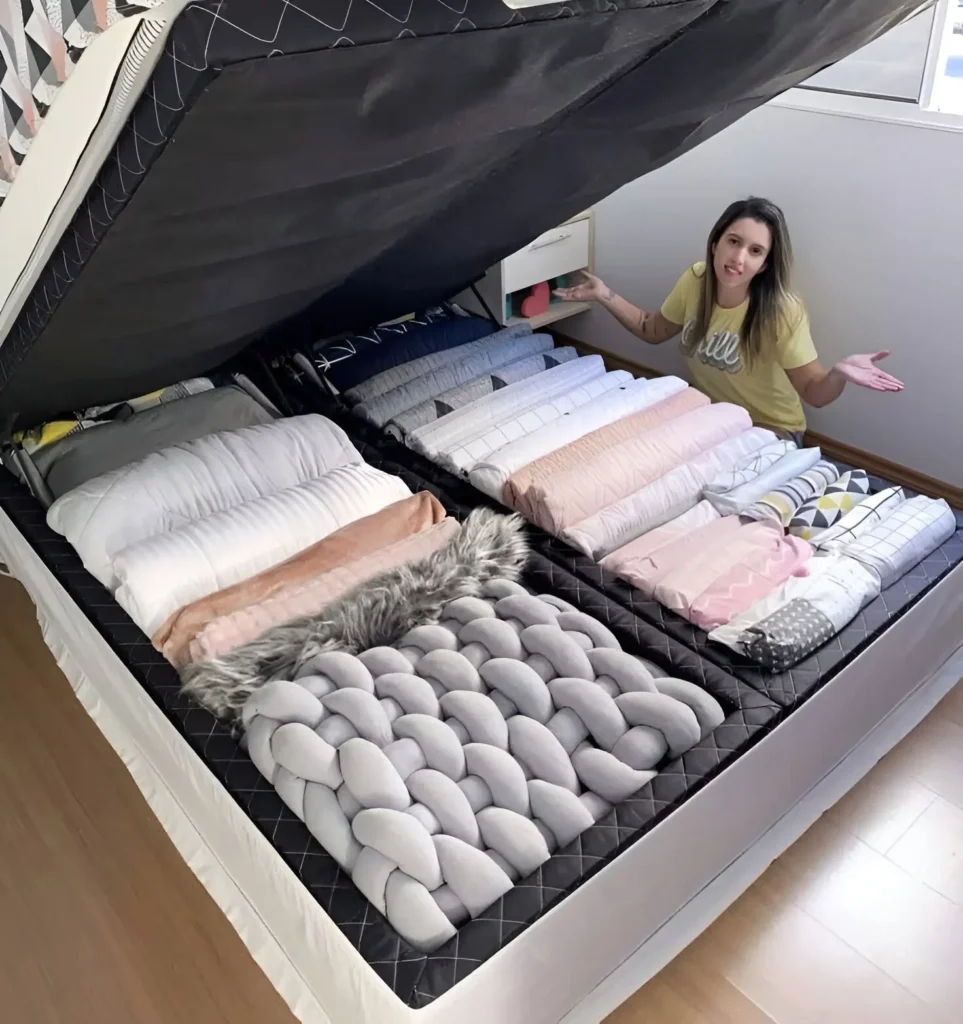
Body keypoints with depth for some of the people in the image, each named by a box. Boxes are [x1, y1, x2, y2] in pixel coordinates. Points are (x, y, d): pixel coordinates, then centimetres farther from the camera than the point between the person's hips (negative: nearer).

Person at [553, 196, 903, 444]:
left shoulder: (781, 311, -26)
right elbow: (653, 330, 6)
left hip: (768, 429, -5)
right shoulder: (695, 281, -13)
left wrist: (839, 373, -46)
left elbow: (813, 391, -24)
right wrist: (605, 296, -3)